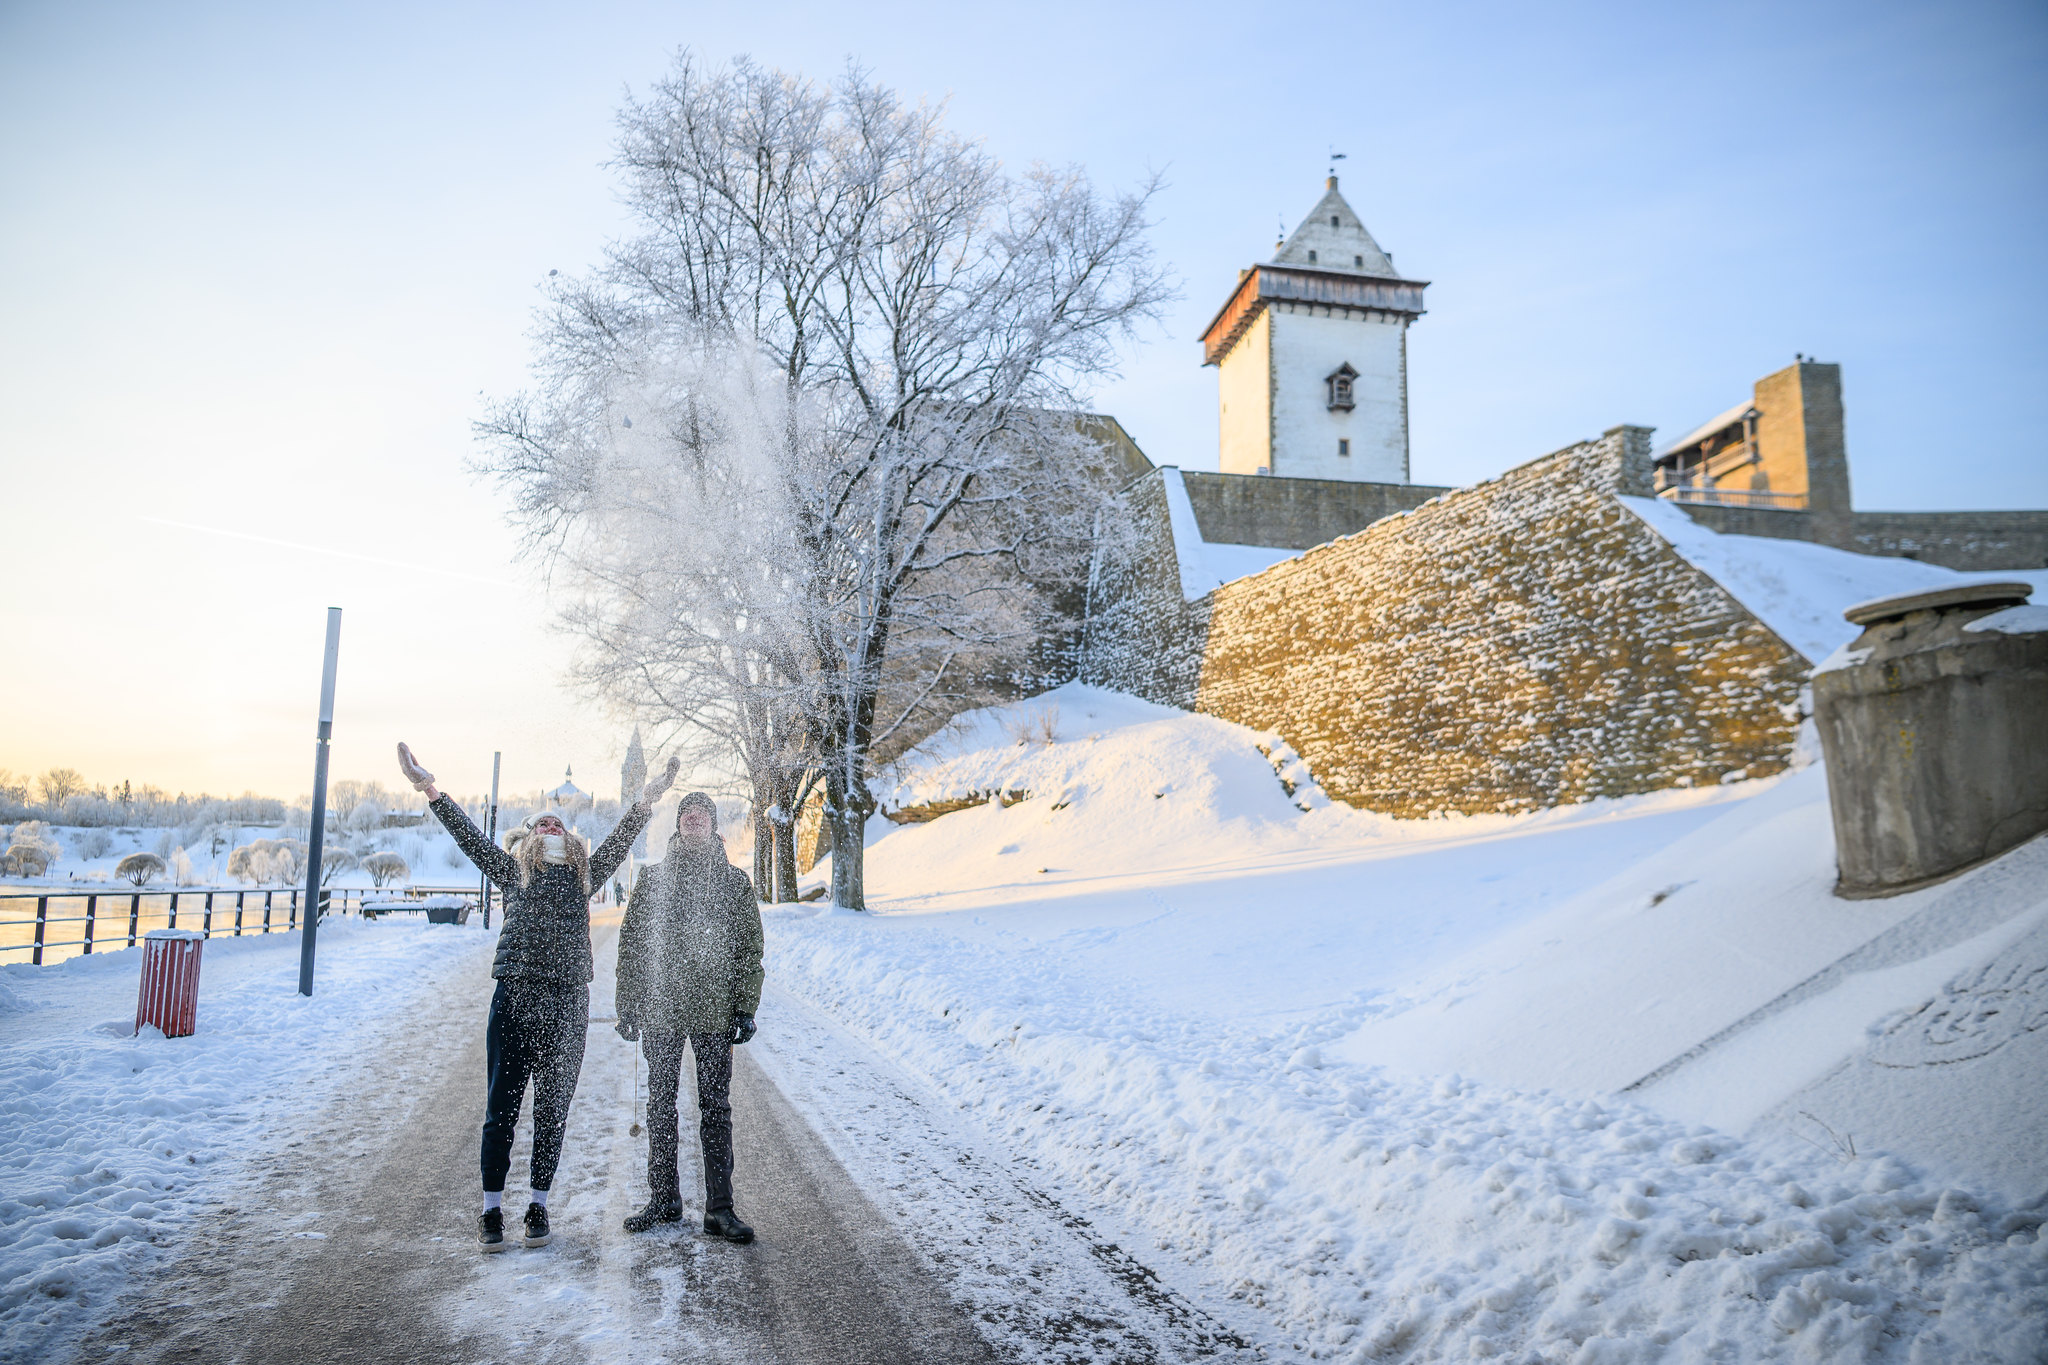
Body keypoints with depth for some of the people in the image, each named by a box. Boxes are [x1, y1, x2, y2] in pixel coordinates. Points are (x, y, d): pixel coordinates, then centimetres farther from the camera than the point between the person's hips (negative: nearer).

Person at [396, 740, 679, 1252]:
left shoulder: (584, 874, 16)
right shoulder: (512, 872, 12)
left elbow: (620, 840, 11)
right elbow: (469, 837, 6)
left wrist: (646, 800, 0)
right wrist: (430, 791, -2)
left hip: (567, 1004, 1)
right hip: (514, 999, -1)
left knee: (552, 1112, 8)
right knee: (501, 1109, 2)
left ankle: (538, 1208, 21)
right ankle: (492, 1211, 16)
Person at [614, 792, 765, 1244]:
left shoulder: (735, 881, 6)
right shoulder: (652, 879, 8)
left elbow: (750, 948, 4)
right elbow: (630, 944, 8)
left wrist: (746, 1008, -2)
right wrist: (628, 1006, 2)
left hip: (715, 1012, -1)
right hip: (660, 1010, 1)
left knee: (716, 1109, 2)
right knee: (660, 1107, 9)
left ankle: (719, 1207, 7)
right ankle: (664, 1200, 21)